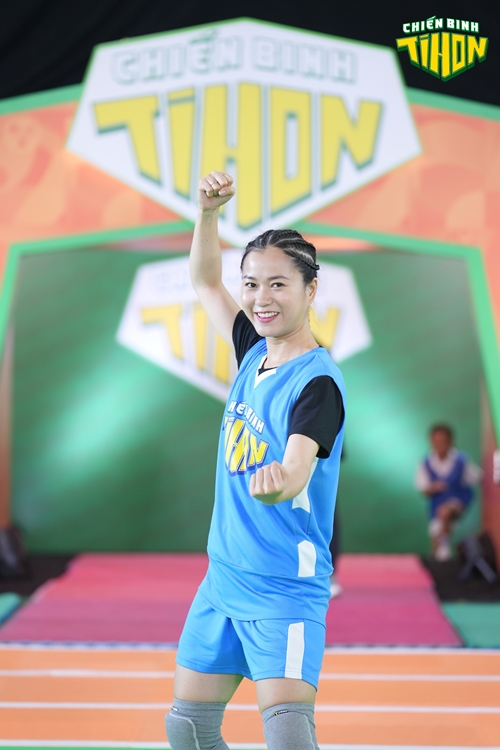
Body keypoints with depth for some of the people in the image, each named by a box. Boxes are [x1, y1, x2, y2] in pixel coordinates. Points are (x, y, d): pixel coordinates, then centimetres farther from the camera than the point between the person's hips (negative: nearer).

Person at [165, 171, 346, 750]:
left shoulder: (317, 381, -17)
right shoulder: (254, 351, 5)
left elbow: (299, 468, -33)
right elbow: (205, 283, 20)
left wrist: (281, 479, -57)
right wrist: (208, 213, 4)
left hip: (285, 591, -8)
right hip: (223, 578, 8)